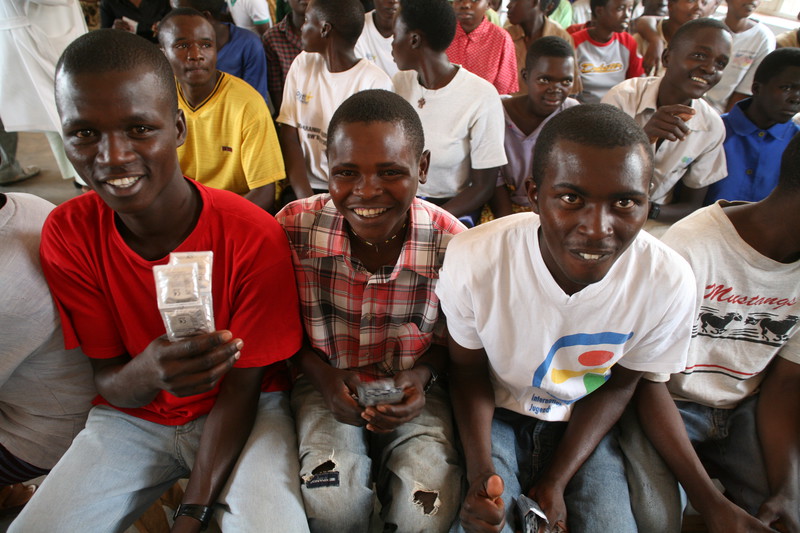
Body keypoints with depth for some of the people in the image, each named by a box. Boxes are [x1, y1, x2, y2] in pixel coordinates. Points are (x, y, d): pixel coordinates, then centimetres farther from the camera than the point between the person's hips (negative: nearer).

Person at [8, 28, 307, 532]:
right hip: (132, 416, 3)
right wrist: (146, 374, -34)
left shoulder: (255, 237, -23)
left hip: (246, 411, -2)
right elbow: (108, 384, -8)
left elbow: (242, 383, -14)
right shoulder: (67, 233, -12)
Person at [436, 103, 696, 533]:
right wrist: (480, 471, -22)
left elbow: (617, 386, -6)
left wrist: (555, 483, -12)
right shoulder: (473, 261, -28)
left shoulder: (669, 283, -23)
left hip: (582, 421, 2)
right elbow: (468, 369, -9)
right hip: (496, 412, -1)